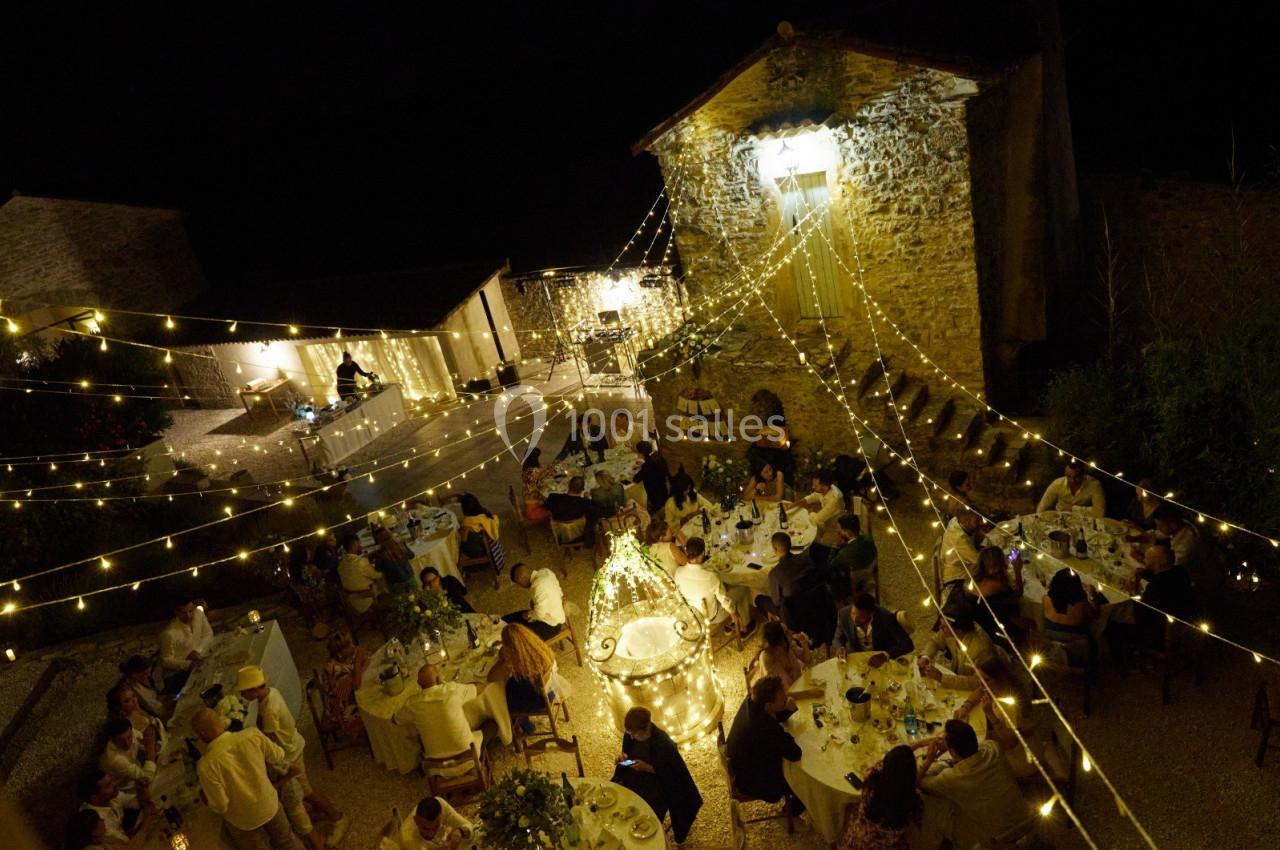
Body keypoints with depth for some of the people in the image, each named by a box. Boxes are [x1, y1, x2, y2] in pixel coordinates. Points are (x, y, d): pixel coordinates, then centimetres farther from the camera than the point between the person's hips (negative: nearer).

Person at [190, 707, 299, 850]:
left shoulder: (206, 764, -30)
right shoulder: (252, 734, -22)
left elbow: (220, 806, -20)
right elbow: (278, 757, -5)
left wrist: (205, 797, 1)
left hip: (243, 821, -3)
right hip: (270, 805, 3)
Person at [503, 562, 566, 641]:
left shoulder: (539, 586, -31)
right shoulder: (544, 572, -3)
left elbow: (539, 614, -28)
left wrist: (528, 615, -9)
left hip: (550, 626, -10)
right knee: (506, 620, 8)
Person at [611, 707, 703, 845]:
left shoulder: (664, 744, -29)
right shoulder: (631, 734, -12)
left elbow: (674, 775, -18)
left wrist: (648, 767, -26)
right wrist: (622, 758, -14)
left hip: (658, 783, -6)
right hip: (635, 778, 6)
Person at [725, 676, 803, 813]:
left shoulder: (751, 702, -17)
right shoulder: (766, 728, -41)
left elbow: (777, 717, 3)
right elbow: (795, 754, -33)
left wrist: (789, 709, -18)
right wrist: (786, 736, -15)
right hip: (752, 782, -7)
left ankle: (790, 794, 39)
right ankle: (794, 808, 37)